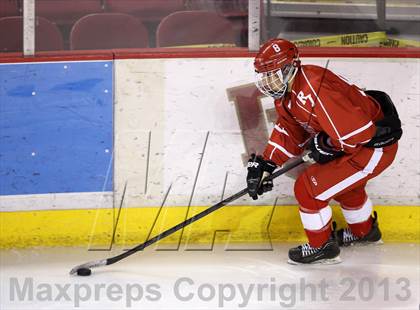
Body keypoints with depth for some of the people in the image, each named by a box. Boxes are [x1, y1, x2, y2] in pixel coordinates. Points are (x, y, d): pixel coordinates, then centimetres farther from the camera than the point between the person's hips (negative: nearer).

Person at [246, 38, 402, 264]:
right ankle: (364, 230, 59)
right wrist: (264, 164, 4)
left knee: (308, 188, -7)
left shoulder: (314, 91, -31)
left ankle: (322, 246, 12)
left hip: (375, 143, -10)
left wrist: (325, 145, -16)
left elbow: (357, 131, -32)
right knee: (342, 180, 35)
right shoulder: (285, 92, 1)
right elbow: (289, 132, 13)